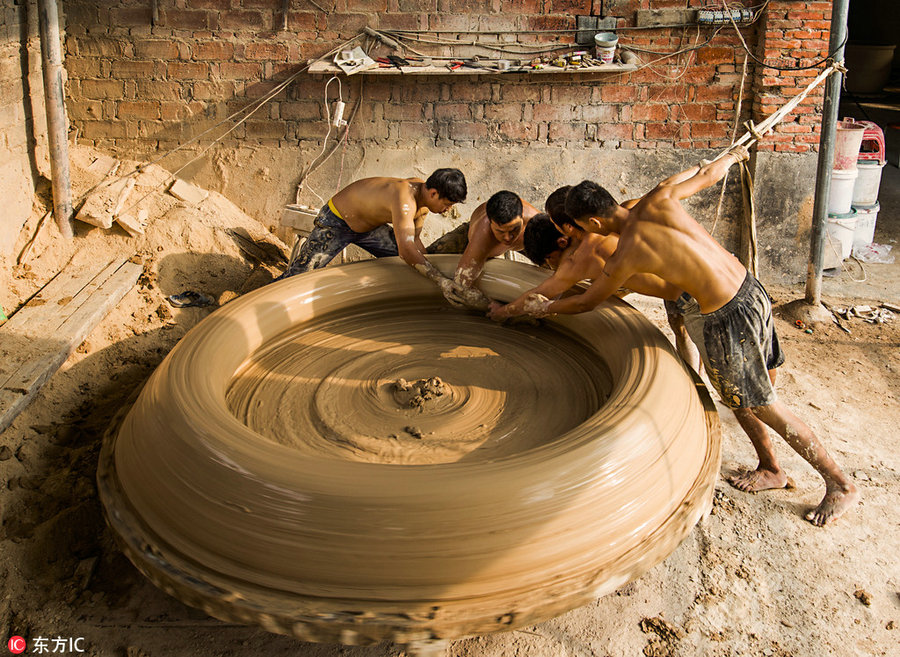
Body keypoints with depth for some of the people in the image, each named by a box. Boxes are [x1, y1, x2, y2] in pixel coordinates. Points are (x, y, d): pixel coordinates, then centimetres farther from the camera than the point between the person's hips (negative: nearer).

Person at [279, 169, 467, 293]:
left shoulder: (425, 197, -12)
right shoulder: (404, 199, -39)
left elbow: (414, 240, 2)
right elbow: (405, 248, -49)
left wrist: (428, 266, -1)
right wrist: (441, 281, -49)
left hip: (370, 226, 9)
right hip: (335, 223, -9)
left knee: (409, 264, 8)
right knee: (298, 274, -9)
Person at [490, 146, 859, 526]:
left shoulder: (624, 258, -15)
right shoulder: (658, 201, -3)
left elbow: (586, 302, 2)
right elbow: (708, 175, 14)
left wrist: (544, 309, 20)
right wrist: (730, 155, 37)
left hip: (723, 320, -8)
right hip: (752, 291, 8)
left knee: (764, 407, 7)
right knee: (739, 396, 24)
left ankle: (840, 485, 19)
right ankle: (770, 469, 39)